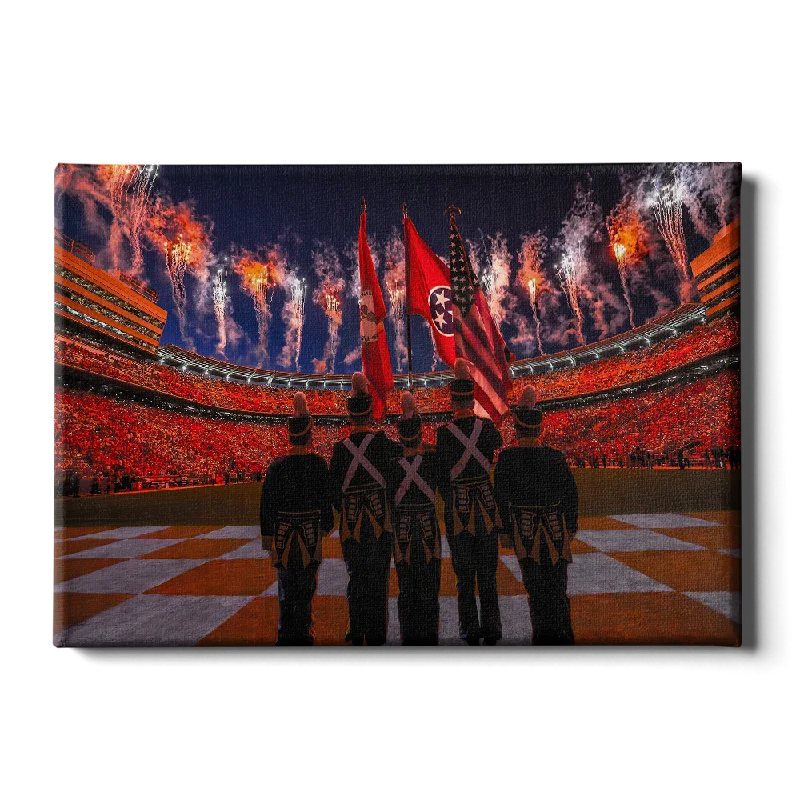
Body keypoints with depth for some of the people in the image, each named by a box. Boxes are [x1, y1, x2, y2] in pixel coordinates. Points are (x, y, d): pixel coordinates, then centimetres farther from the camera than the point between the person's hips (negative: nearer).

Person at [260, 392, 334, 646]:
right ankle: (303, 633, 19)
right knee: (306, 583, 12)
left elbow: (267, 504, -3)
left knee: (286, 581, 15)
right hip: (310, 531, -1)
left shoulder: (277, 465, -7)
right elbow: (326, 499, -2)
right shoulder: (319, 464, -9)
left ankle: (286, 634, 24)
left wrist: (267, 537, 7)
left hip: (283, 531, 1)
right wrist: (326, 527, 13)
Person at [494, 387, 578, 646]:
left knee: (535, 583, 5)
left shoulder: (507, 457, -8)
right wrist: (571, 526, 12)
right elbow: (570, 491, 2)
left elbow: (502, 497, -8)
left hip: (524, 529, -2)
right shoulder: (555, 456, -1)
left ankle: (545, 634, 5)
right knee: (557, 581, 13)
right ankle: (563, 634, 21)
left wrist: (505, 530, 0)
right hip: (555, 527, 3)